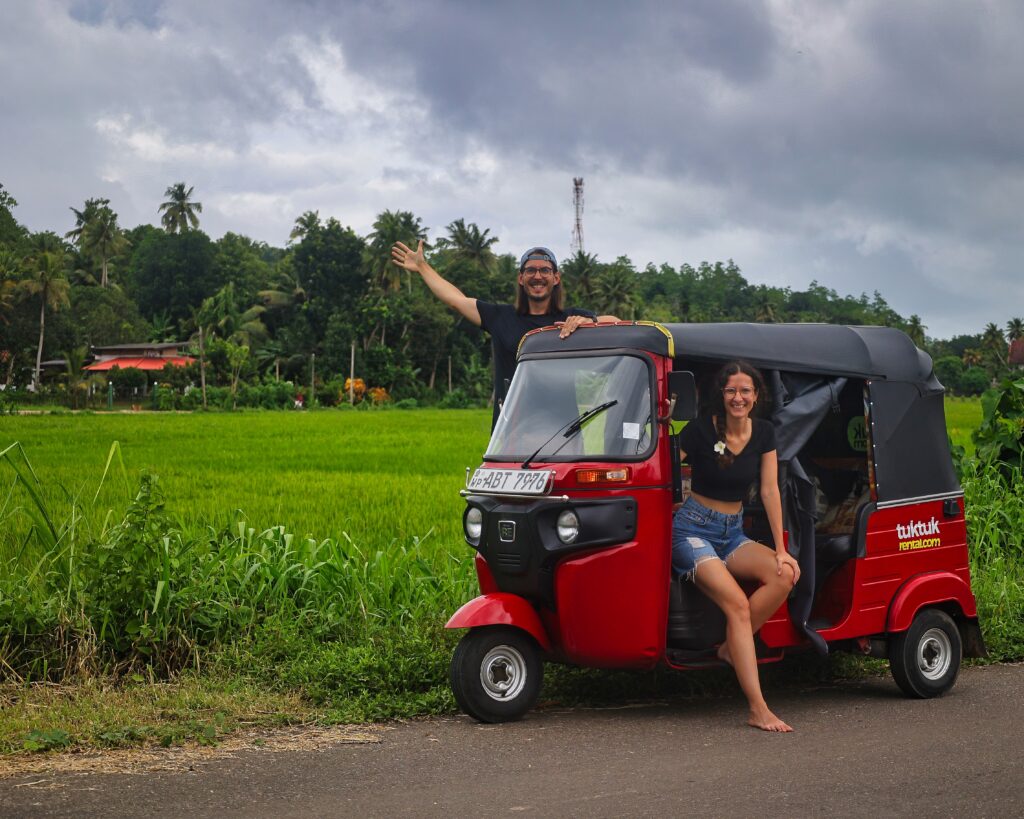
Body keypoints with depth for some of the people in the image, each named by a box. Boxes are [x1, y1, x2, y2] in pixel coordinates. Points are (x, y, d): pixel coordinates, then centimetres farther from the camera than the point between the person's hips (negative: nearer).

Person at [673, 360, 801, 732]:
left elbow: (770, 490, 1)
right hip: (693, 530, -5)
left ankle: (732, 646, -7)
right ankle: (758, 710, -26)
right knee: (738, 605, -25)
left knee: (785, 575, -23)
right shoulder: (701, 430, -13)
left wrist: (780, 550, -3)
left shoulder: (763, 433, 1)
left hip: (732, 533, 5)